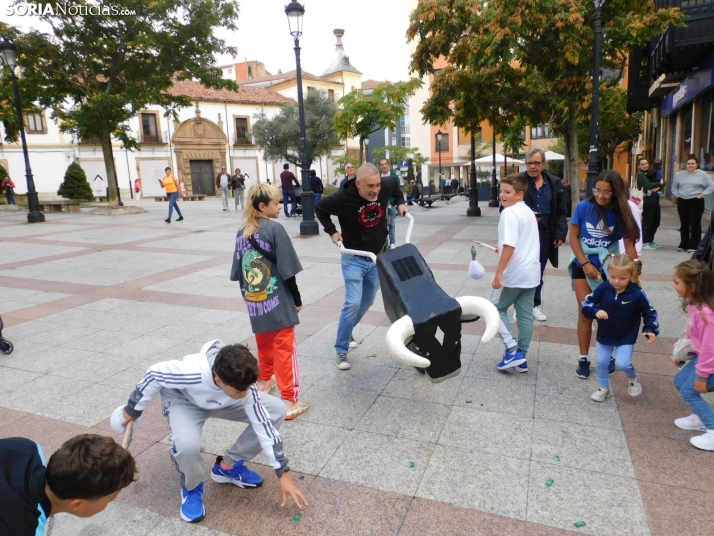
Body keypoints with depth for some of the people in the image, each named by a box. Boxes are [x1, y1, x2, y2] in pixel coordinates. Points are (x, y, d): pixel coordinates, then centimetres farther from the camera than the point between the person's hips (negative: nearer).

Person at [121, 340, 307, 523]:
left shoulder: (242, 382, -30)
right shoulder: (191, 372, -43)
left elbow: (263, 423, -22)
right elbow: (154, 374, -23)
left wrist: (283, 473, -21)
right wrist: (133, 409, -6)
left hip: (221, 402, 4)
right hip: (183, 400, -4)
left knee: (277, 409, -12)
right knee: (188, 444, -38)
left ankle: (229, 466, 6)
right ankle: (191, 488, -1)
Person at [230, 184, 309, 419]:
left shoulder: (241, 233, 5)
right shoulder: (275, 229, -14)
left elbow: (238, 272, 9)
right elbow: (287, 271, -14)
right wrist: (297, 299, -3)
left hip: (255, 304, 6)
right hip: (278, 303, -6)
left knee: (264, 346, 24)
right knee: (284, 350, 1)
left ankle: (264, 382, 43)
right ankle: (289, 401, 4)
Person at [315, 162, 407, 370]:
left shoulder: (386, 185, -14)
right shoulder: (344, 198, -24)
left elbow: (395, 185, 12)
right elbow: (320, 207, -6)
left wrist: (400, 203, 2)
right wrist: (332, 231, -11)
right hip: (354, 259, -5)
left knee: (367, 302, 15)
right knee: (353, 303, -14)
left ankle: (346, 332, 39)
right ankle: (341, 350, 1)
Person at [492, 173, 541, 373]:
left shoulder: (509, 213, -16)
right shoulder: (528, 212, 13)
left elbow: (510, 246, -24)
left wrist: (499, 273, -23)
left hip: (514, 273, -9)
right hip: (531, 272, 9)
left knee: (497, 309, 8)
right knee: (525, 315, 12)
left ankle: (513, 351, 2)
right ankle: (521, 357, 20)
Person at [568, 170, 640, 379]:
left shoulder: (621, 212, -10)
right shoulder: (584, 207, -11)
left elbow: (630, 246, -10)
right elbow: (573, 237, -5)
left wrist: (634, 278, -15)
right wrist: (585, 264, -12)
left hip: (608, 267, 0)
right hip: (583, 265, 0)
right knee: (585, 311, 0)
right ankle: (583, 358, 12)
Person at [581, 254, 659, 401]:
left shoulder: (637, 294, -20)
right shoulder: (602, 289, -17)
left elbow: (649, 313, -6)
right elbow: (586, 303, -10)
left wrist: (650, 330, -17)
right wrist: (596, 311, -29)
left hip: (626, 337, -2)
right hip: (604, 335, 3)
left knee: (622, 364, -11)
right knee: (602, 362, 10)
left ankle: (633, 378, 25)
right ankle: (604, 388, 32)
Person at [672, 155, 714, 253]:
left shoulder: (703, 174, -2)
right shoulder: (681, 174, 9)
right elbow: (674, 185, 22)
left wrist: (702, 195, -10)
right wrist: (676, 194, 8)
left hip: (696, 202, -4)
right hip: (682, 202, 4)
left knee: (695, 224, -2)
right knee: (684, 224, 9)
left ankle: (694, 246, 2)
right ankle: (683, 244, 16)